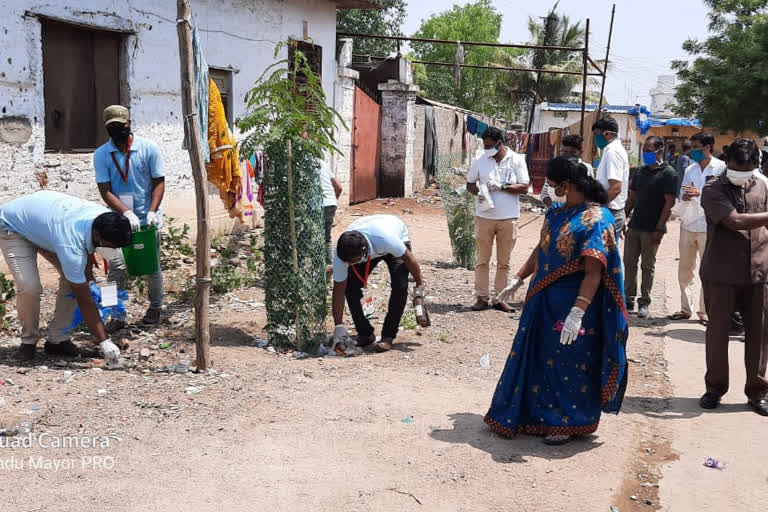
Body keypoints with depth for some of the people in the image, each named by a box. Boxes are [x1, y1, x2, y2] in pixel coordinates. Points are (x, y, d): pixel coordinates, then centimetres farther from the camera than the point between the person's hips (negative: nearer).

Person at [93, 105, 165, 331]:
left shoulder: (149, 148, -4)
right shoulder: (101, 155, -1)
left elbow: (159, 182, -3)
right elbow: (105, 191, -7)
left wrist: (152, 211, -17)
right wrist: (127, 213, -22)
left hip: (148, 218, -1)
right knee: (116, 266, -7)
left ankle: (155, 307, 27)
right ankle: (117, 315, 1)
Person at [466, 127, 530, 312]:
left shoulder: (517, 160, 0)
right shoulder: (480, 161, 4)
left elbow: (524, 187, -4)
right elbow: (469, 184, 11)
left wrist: (502, 187, -17)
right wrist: (478, 192, -11)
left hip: (508, 218, -1)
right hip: (484, 217, 1)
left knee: (504, 262, 7)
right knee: (482, 260, 3)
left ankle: (499, 298, 15)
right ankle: (482, 297, 10)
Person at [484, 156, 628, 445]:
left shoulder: (595, 219, -18)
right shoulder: (556, 212, 7)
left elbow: (594, 272, -24)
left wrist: (577, 312, -31)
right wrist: (518, 279, 23)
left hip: (571, 304, -8)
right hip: (544, 300, 8)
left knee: (568, 363, 5)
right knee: (538, 358, 17)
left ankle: (568, 423, 23)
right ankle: (537, 413, 34)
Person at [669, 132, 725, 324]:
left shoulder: (721, 168, -4)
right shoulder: (690, 169, 14)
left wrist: (700, 193, -20)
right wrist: (685, 197, -7)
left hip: (708, 226, -6)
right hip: (687, 224, 6)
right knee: (684, 269, 10)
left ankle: (705, 311, 9)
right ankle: (685, 308, 20)